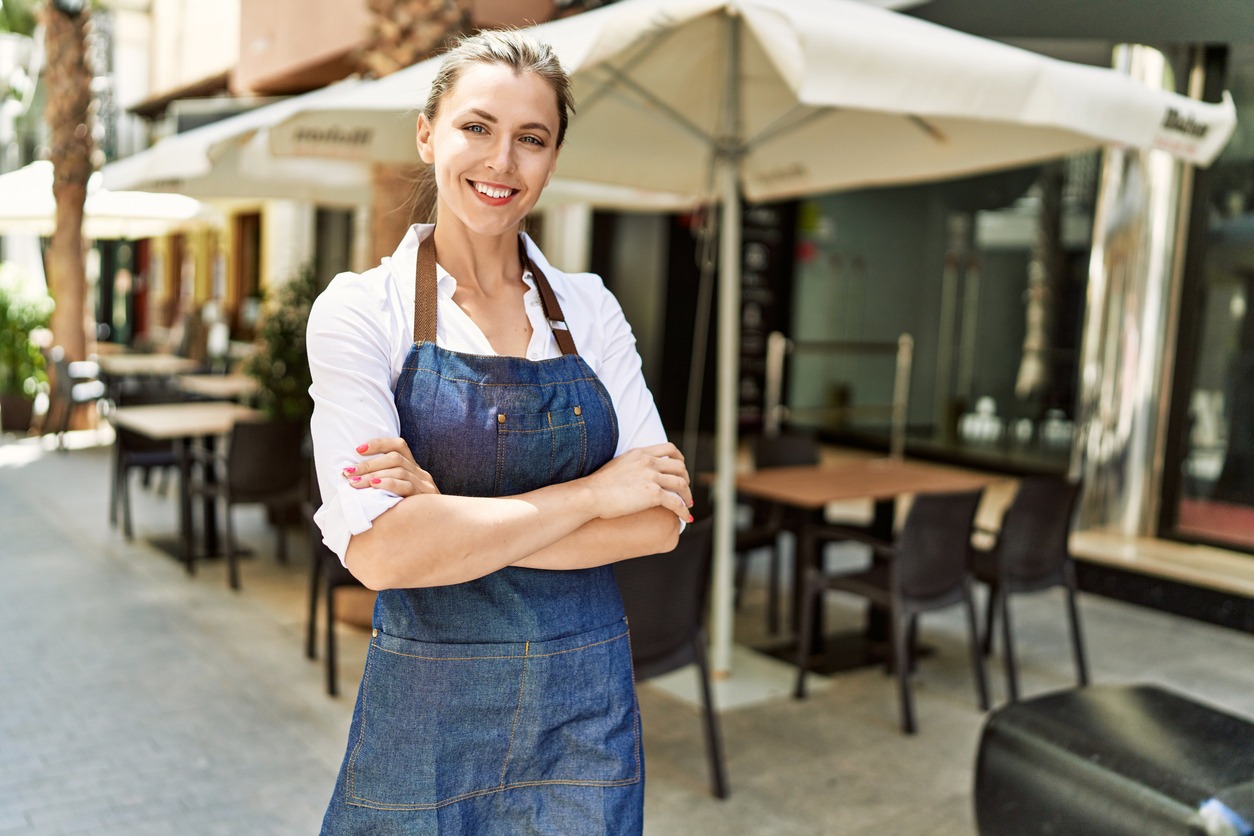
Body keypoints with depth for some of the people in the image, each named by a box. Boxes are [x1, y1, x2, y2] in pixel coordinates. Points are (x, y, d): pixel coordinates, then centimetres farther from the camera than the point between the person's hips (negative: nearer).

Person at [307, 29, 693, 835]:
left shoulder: (589, 307, 1)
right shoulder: (361, 309, -8)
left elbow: (662, 519, -6)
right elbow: (379, 548, -19)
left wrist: (459, 524, -16)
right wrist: (591, 494, -15)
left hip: (587, 711, 3)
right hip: (428, 714, -2)